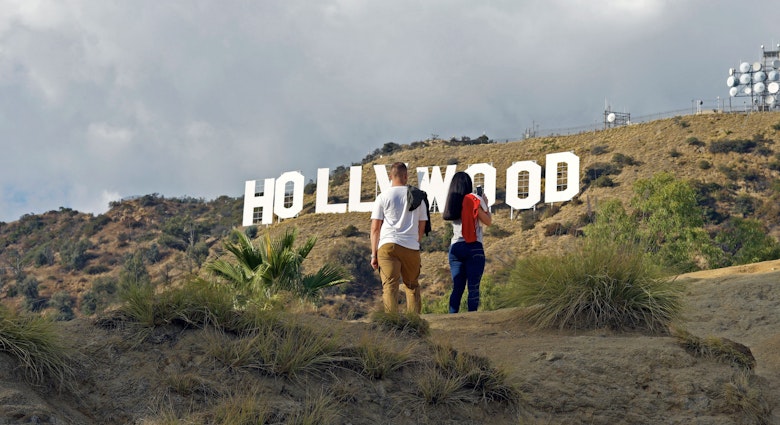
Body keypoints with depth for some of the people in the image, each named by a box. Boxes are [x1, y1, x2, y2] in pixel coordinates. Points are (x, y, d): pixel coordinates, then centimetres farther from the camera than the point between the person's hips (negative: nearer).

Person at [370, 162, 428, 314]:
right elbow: (422, 227, 16)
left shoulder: (383, 197, 5)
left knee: (390, 286, -6)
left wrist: (374, 254, 6)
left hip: (387, 245, -2)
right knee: (412, 286, 14)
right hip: (411, 247, 2)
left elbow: (375, 228, 3)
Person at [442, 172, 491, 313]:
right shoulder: (475, 200, -4)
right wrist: (486, 204, 14)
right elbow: (488, 221, -1)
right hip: (473, 248, -5)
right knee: (473, 287, -5)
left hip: (455, 247, 5)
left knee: (457, 287, 8)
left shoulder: (451, 203, 9)